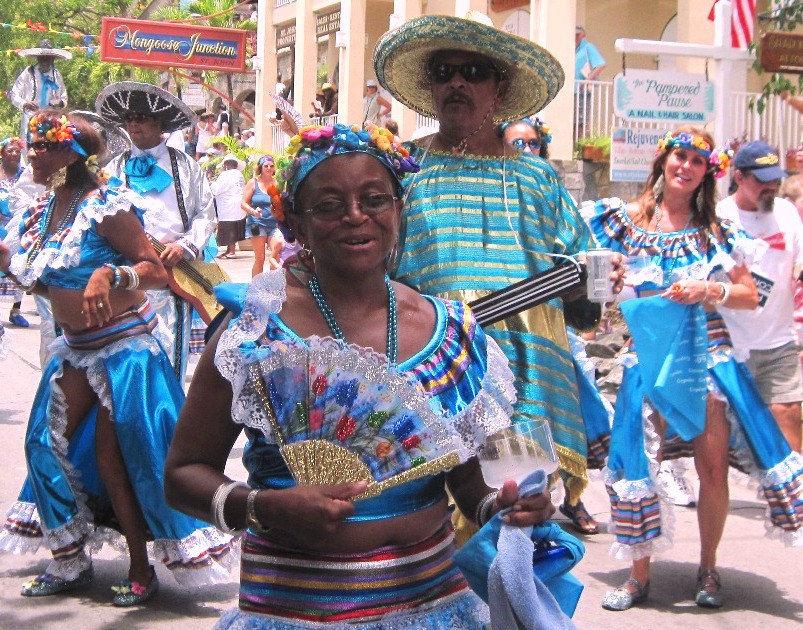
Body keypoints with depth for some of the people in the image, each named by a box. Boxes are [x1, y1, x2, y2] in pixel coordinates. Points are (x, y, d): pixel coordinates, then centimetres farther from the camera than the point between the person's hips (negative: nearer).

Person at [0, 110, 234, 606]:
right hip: (77, 350, 8)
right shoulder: (44, 210, 5)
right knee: (51, 444, 7)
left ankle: (142, 572, 11)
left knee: (114, 457, -3)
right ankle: (71, 561, 22)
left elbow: (158, 270, -19)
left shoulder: (105, 207, -18)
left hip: (123, 345, -8)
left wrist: (109, 274, -34)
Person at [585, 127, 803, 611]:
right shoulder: (628, 220, 3)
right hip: (651, 357, -1)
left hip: (708, 354, 1)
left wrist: (709, 290, -12)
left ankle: (709, 569, 20)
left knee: (714, 467, 1)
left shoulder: (717, 229, 5)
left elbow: (750, 296, 4)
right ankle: (640, 576, 12)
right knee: (641, 463, -2)